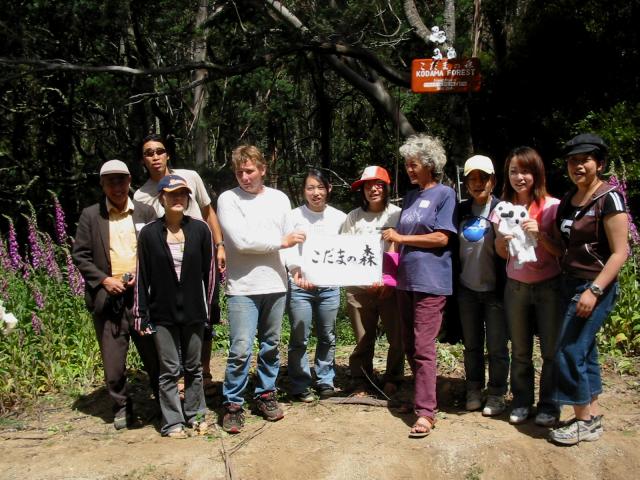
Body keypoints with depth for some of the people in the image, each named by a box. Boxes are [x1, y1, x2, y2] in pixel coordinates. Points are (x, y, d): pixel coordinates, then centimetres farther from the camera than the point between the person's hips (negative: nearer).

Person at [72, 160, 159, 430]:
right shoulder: (90, 216, 5)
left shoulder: (145, 212, 8)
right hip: (108, 296, 0)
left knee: (154, 355, 5)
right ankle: (121, 407, 25)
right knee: (113, 361, 6)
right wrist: (103, 279, -9)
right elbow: (80, 255, 3)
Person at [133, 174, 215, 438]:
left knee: (193, 366, 13)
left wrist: (208, 308, 1)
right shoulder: (149, 233, -5)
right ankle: (172, 422, 17)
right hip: (162, 314, -1)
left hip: (193, 312, 1)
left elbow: (208, 271, 1)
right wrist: (141, 315, -3)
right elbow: (142, 277, -2)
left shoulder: (200, 230, -3)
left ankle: (195, 414, 28)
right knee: (169, 369, 5)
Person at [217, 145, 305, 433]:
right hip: (242, 288, -4)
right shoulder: (228, 199, -3)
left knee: (271, 346, 14)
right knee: (241, 350, -6)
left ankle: (266, 394, 29)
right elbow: (242, 241, -13)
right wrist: (281, 241, -7)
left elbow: (292, 240, 9)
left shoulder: (279, 199, 10)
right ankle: (233, 404, 9)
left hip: (276, 285, 4)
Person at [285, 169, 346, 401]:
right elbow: (287, 250, -9)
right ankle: (300, 385, 16)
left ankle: (325, 381, 28)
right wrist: (296, 270, -27)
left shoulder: (339, 218, 5)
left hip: (329, 285, 3)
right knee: (299, 339, 2)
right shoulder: (294, 216, -4)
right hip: (300, 286, -3)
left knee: (327, 337, 13)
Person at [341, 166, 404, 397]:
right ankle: (360, 383, 23)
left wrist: (390, 281, -10)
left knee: (397, 337, 4)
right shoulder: (353, 217, 4)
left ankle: (391, 379, 25)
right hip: (359, 288, 1)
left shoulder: (397, 214, -1)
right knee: (363, 340, 7)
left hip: (392, 287, 0)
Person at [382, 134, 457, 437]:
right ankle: (421, 393, 25)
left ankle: (426, 412, -5)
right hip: (406, 279, 7)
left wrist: (401, 238, -9)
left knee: (423, 347, -9)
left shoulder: (444, 194, -4)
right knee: (409, 344, 12)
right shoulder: (410, 197, 17)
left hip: (431, 282, -7)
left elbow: (441, 238, -12)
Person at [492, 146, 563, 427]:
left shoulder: (552, 206, -7)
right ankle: (521, 402, 23)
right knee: (520, 351, 11)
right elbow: (503, 254, 8)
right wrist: (501, 241, -14)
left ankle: (548, 405, 17)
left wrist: (540, 234, -23)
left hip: (548, 286, -3)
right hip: (516, 287, 3)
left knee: (551, 350, 2)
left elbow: (561, 251, -8)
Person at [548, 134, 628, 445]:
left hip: (595, 286, -8)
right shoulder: (569, 200, 10)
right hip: (569, 282, 8)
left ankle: (584, 422, 6)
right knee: (584, 351, 13)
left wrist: (594, 290, -21)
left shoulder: (609, 198, -13)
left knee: (570, 351, -7)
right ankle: (593, 417, 23)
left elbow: (619, 253, -16)